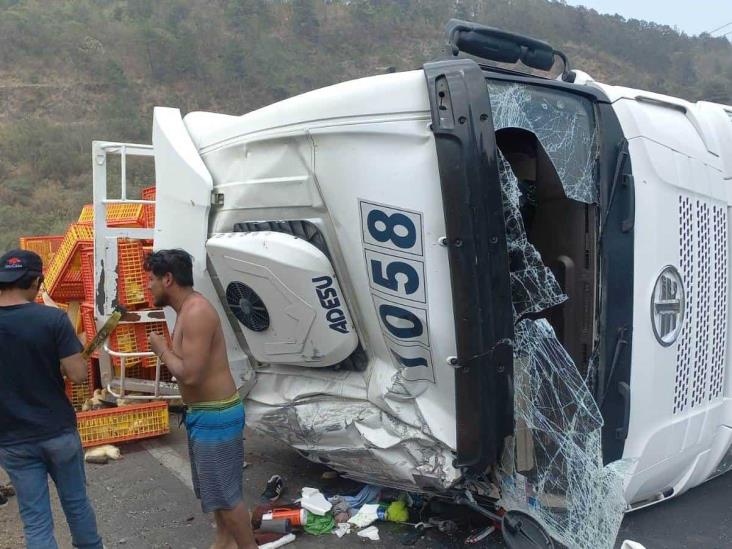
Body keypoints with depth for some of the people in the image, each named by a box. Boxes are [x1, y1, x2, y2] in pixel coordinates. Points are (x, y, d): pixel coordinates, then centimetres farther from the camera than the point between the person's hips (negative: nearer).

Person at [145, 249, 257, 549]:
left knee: (224, 493, 1)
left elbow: (190, 374, -27)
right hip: (203, 413, 10)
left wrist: (162, 349, -14)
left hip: (215, 416, -10)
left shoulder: (196, 312, -23)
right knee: (214, 486, 23)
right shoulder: (187, 310, 9)